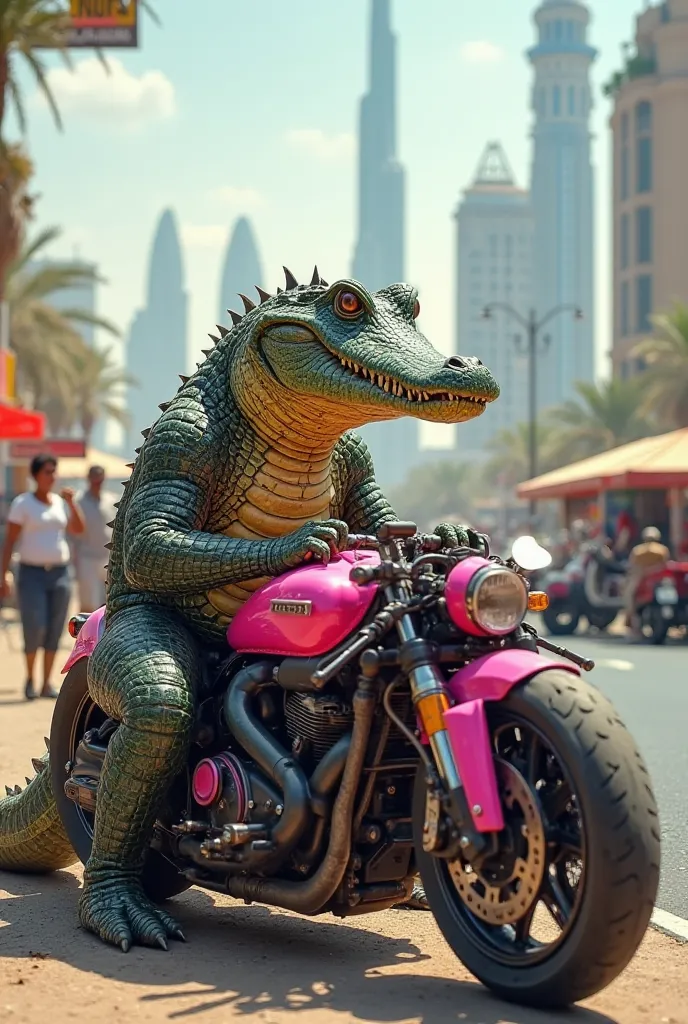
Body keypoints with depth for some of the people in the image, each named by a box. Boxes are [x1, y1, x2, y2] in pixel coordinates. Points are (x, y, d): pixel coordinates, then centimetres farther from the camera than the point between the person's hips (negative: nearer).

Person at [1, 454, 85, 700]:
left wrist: (71, 502, -9)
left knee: (54, 631, 2)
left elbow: (79, 529, 2)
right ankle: (29, 677, 11)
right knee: (34, 628, -12)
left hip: (60, 573, 4)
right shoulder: (22, 503, -4)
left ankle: (47, 684, 10)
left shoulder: (60, 502, 10)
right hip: (32, 573, -4)